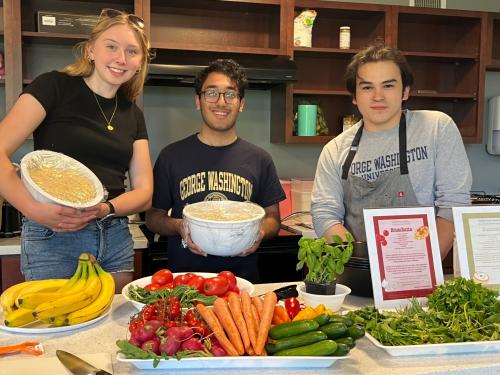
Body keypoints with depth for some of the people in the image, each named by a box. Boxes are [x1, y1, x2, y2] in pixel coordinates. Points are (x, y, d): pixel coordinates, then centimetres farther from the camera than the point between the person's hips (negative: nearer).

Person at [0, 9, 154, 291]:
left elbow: (144, 193, 5)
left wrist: (104, 209, -14)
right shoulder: (55, 86, -4)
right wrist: (34, 209, -28)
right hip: (53, 237, -5)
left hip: (116, 238, 5)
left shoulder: (133, 114, 10)